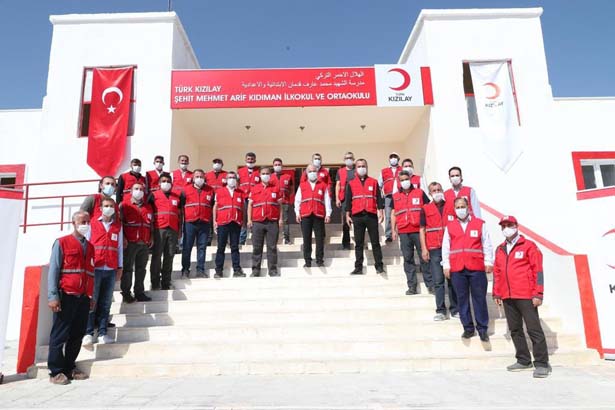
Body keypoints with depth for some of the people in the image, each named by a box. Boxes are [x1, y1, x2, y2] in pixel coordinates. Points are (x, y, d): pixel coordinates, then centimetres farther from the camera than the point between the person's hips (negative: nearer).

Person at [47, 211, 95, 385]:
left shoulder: (90, 247, 16)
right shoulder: (61, 243, 0)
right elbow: (53, 270, -5)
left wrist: (92, 296, 10)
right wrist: (53, 296, -13)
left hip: (83, 298, 5)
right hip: (66, 297, -5)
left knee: (78, 335, 9)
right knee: (60, 335, 1)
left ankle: (70, 367, 20)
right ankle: (56, 372, 9)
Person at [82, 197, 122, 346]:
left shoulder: (118, 226, 12)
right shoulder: (92, 224, 7)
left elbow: (120, 247, 13)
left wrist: (120, 267, 9)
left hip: (111, 270, 2)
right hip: (95, 268, -2)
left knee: (105, 302, 3)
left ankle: (102, 333, 7)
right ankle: (88, 333, 4)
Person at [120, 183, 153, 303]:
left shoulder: (148, 207, 18)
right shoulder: (124, 205, 4)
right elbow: (119, 222, -3)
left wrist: (151, 238, 12)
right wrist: (123, 238, -11)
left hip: (145, 244, 4)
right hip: (130, 243, -4)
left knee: (141, 269, 8)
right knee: (127, 268, -1)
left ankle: (139, 293, 15)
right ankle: (126, 294, 6)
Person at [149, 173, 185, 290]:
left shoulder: (178, 195, 12)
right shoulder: (154, 195, 6)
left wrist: (180, 229, 11)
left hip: (173, 229, 2)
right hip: (159, 229, -2)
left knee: (169, 257, 5)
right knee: (156, 256, -2)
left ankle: (166, 284, 13)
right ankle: (155, 284, 5)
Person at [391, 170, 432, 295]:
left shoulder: (420, 193, 8)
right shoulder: (395, 196, 13)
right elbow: (393, 214, 15)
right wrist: (393, 230, 7)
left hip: (419, 230, -2)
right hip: (403, 232, 2)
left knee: (424, 257, -1)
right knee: (408, 259, 4)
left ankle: (430, 285, 7)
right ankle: (412, 286, 9)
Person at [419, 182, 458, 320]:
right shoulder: (425, 209, 7)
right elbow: (422, 230, 6)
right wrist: (424, 249, -2)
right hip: (434, 250, -1)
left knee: (452, 279, 3)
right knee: (438, 281, 0)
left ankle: (455, 309, 12)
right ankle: (441, 311, 5)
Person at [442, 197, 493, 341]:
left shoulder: (479, 224, 6)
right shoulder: (449, 226, 8)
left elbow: (487, 244, 6)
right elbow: (445, 247, 8)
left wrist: (488, 262, 0)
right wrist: (446, 265, 4)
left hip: (477, 267, -1)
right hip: (457, 269, 1)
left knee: (480, 298, 2)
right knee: (462, 299, 6)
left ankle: (482, 329, 12)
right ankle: (468, 328, 16)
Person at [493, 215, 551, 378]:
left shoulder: (528, 246, -2)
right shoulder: (500, 250, 14)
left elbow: (538, 270, -6)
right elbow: (497, 272, 17)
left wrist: (538, 294, -11)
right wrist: (496, 293, 14)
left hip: (526, 296, -6)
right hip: (507, 297, 6)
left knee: (534, 329, -2)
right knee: (515, 329, 12)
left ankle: (542, 363, 5)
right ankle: (523, 361, 23)